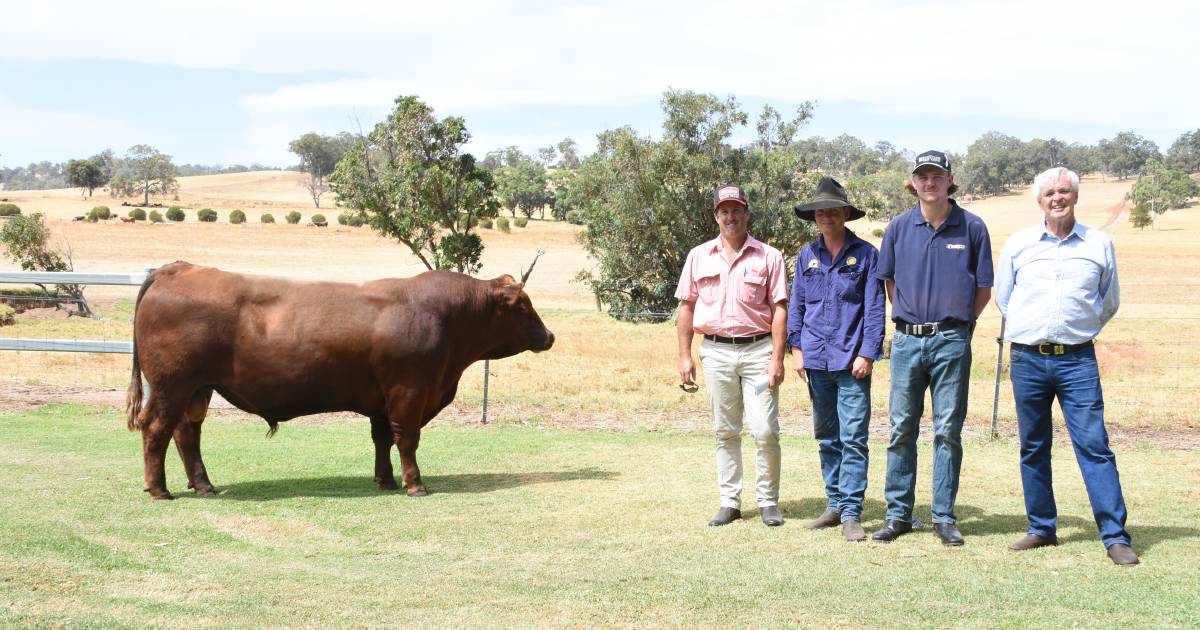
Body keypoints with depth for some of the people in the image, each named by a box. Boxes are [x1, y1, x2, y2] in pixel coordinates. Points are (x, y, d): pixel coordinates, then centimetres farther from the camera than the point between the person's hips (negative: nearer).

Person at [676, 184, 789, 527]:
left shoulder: (769, 257, 3)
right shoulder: (698, 256, 9)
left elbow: (779, 309, -1)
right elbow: (686, 307, 11)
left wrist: (777, 358, -9)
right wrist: (684, 355, 5)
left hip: (758, 349, -2)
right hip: (716, 352, 2)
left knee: (765, 431, -5)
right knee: (725, 432, 8)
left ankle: (768, 502, 8)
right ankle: (729, 502, 15)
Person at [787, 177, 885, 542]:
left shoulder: (865, 255, 0)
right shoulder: (807, 256, 11)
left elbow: (874, 308, -3)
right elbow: (796, 305, 15)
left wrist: (867, 354, -9)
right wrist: (796, 347, 6)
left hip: (851, 361, -4)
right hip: (816, 360, 4)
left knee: (853, 438, -8)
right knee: (826, 438, 12)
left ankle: (851, 512, -6)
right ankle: (834, 505, 21)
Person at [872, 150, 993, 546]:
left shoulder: (972, 227, 0)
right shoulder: (899, 227, 5)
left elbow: (984, 288, 6)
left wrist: (958, 323, 8)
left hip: (951, 341, -2)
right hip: (906, 339, 2)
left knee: (948, 431, 2)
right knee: (901, 429, 4)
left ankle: (945, 517, 9)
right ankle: (898, 514, 12)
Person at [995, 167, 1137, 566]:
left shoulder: (1099, 244, 7)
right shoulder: (1018, 244, 9)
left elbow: (1110, 302, 17)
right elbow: (1003, 298, 19)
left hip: (1077, 359, -2)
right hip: (1027, 359, 2)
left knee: (1094, 445, -8)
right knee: (1033, 448, 7)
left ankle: (1116, 536, -7)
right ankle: (1041, 529, 17)